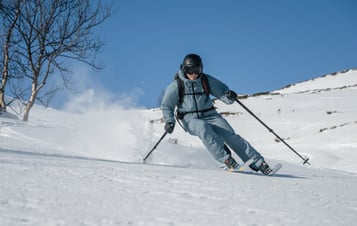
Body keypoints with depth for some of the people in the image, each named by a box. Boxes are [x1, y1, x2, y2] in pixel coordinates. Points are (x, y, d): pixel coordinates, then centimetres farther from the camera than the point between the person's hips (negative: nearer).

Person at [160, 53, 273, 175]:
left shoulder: (207, 80, 0)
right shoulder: (176, 85, -5)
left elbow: (222, 91, 4)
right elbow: (166, 106, 4)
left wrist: (229, 96, -19)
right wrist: (169, 121, -11)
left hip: (210, 115, 2)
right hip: (190, 119, -2)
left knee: (230, 135, -17)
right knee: (203, 127, -36)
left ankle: (259, 164, -14)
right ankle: (226, 160, -36)